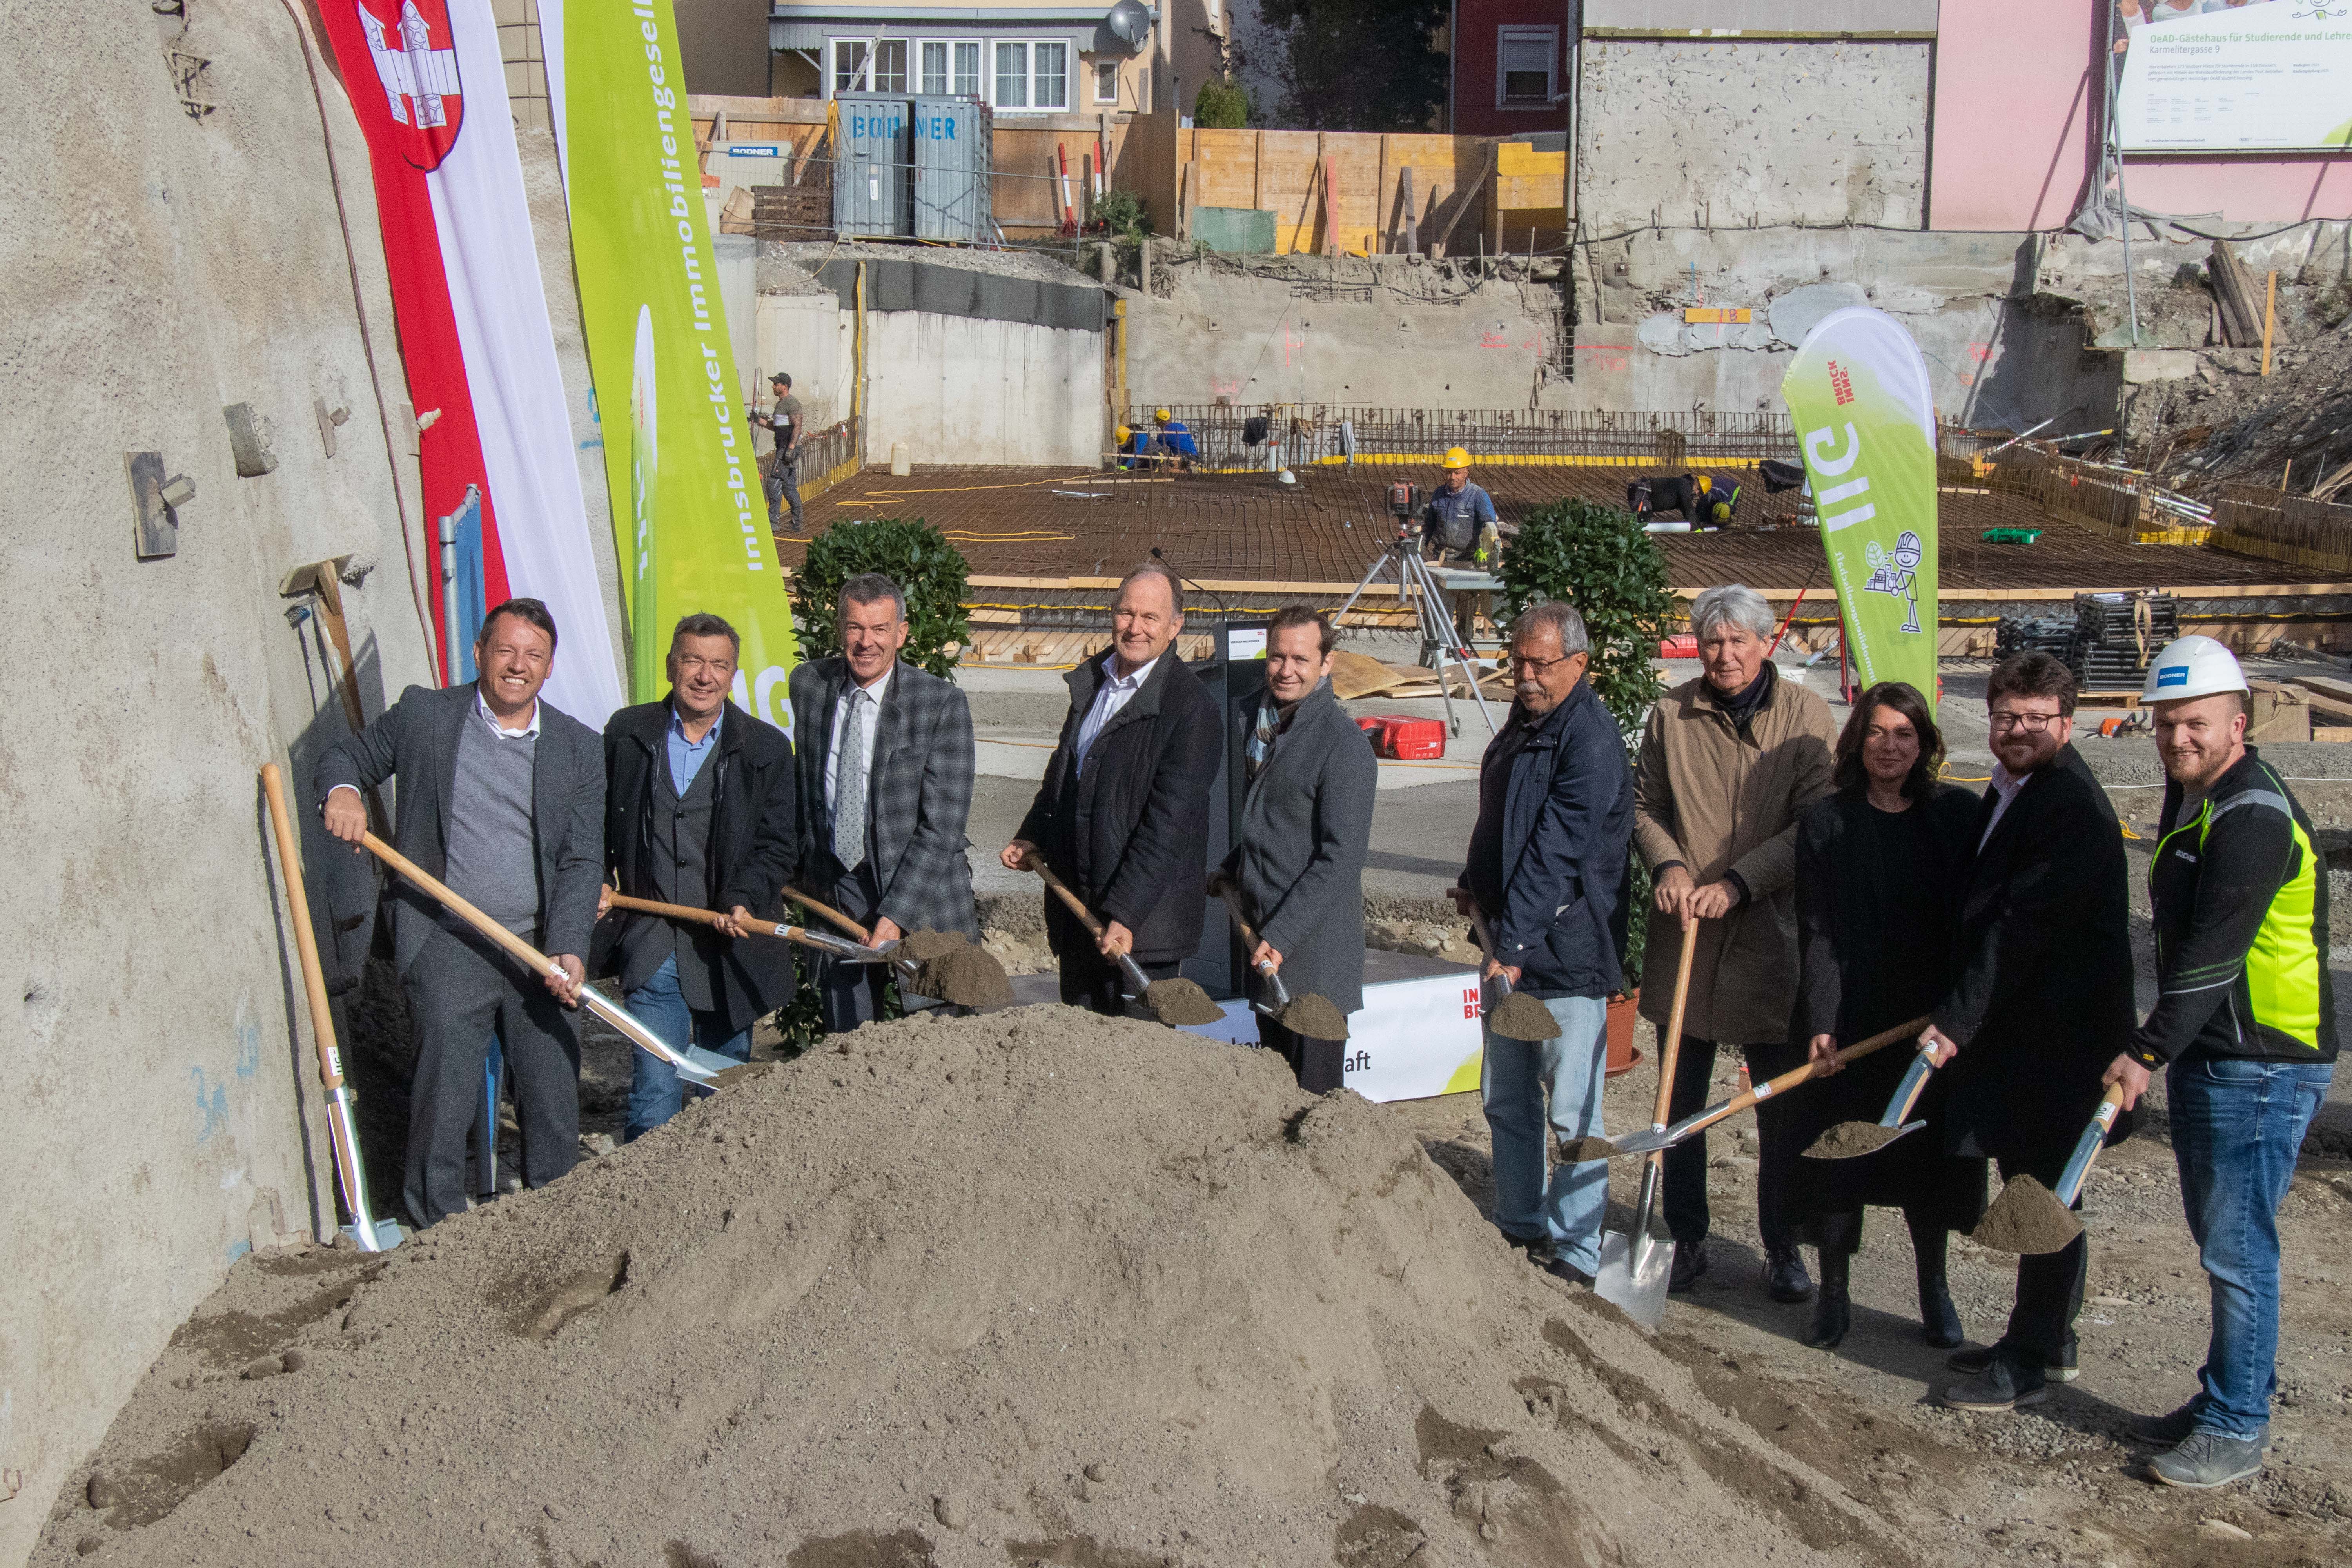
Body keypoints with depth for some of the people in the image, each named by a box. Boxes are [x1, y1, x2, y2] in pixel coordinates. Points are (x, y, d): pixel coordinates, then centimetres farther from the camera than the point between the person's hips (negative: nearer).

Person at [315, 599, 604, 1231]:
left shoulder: (579, 748, 5)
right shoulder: (423, 715, 3)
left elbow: (582, 860, 1)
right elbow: (345, 758, 14)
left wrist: (568, 949, -12)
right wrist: (342, 791, -10)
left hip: (541, 949, 2)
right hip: (447, 946, -2)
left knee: (555, 1102, 6)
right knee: (444, 1096, -5)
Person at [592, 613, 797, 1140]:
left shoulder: (766, 748, 0)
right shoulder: (627, 732, 4)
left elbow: (777, 846, -1)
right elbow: (598, 821, 17)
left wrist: (744, 902, -17)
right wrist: (596, 880, 1)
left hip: (731, 945, 0)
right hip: (650, 944, 0)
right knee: (655, 1093, -7)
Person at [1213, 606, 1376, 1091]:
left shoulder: (1344, 745, -18)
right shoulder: (1262, 720, 9)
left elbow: (1340, 860, -21)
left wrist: (1281, 937, -23)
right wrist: (1232, 869, 16)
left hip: (1314, 945, -8)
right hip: (1263, 935, 8)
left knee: (1312, 1097, 1)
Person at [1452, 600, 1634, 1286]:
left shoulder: (1591, 740, -17)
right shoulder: (1521, 727, 12)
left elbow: (1557, 851, -24)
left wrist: (1515, 945, -28)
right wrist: (1475, 882, 17)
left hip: (1567, 949, -9)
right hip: (1510, 945, 9)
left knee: (1572, 1112, -3)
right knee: (1507, 1100, 16)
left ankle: (1576, 1252, 7)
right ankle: (1519, 1229, 29)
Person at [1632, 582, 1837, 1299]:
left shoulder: (1804, 714, -5)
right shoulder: (1672, 713, 1)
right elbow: (1646, 804, 9)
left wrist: (1738, 881, -17)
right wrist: (1668, 863, -10)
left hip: (1771, 935, -2)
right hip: (1684, 937, 2)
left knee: (1783, 1106, 8)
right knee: (1681, 1100, 11)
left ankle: (1783, 1248, 23)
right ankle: (1686, 1239, 26)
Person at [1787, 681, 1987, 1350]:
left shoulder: (1958, 813, 2)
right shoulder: (1825, 822, -2)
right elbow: (1816, 932, -6)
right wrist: (1820, 1022, -15)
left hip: (1934, 1018, 1)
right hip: (1849, 1017, -1)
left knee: (1929, 1151, 10)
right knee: (1838, 1147, 3)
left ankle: (1935, 1290, 26)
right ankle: (1834, 1293, 16)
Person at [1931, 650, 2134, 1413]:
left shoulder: (2073, 808, -19)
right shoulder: (2007, 795, 13)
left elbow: (2022, 928, -23)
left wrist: (1957, 1022, -22)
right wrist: (1956, 1014, 15)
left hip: (2058, 1036, -10)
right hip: (2014, 1029, 10)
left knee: (2045, 1196, 0)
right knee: (2030, 1189, 18)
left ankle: (2029, 1362, 9)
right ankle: (2046, 1338, 31)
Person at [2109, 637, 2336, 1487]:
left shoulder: (2253, 819, -19)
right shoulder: (2190, 796, 14)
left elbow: (2212, 957, -24)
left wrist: (2148, 1052, -25)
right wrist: (2159, 1051, 19)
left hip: (2262, 1066, -10)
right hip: (2205, 1057, 10)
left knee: (2237, 1249, -4)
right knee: (2218, 1241, 17)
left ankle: (2237, 1429, 6)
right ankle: (2229, 1394, 29)